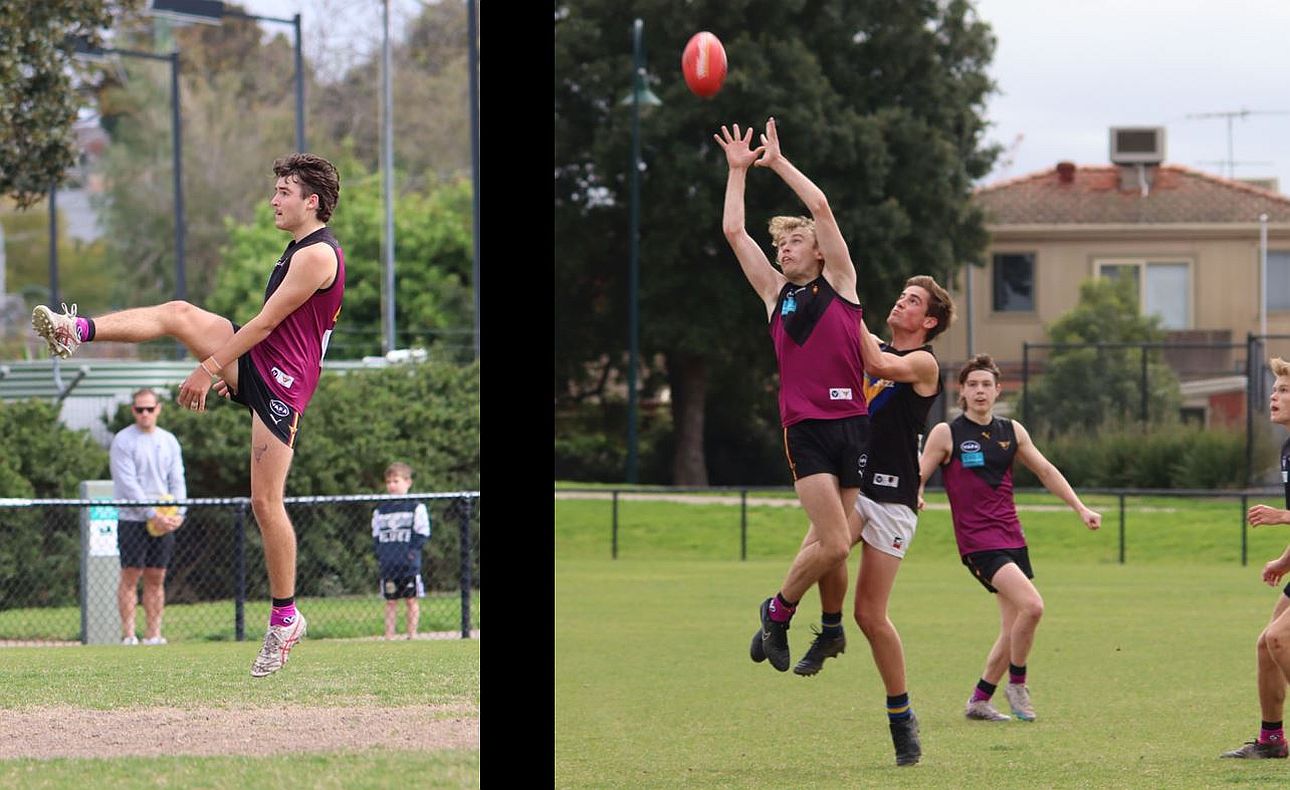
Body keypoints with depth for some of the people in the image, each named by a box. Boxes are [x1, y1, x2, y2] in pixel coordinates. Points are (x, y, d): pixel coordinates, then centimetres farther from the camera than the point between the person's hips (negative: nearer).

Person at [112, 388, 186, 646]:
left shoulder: (169, 441, 12)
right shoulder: (123, 441, -4)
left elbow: (177, 480, 10)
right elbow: (128, 483, -11)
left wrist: (178, 513, -7)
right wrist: (152, 514, -18)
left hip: (163, 522, 4)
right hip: (132, 519, -4)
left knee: (156, 578, 5)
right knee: (130, 576, -5)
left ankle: (153, 633, 7)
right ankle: (128, 633, -5)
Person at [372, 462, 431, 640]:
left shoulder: (416, 507, 0)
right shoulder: (381, 510, 13)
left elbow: (422, 535, -4)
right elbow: (376, 536, 15)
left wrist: (411, 552, -13)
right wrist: (379, 554, 2)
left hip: (409, 565, -4)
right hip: (388, 564, 4)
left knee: (411, 599, 0)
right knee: (390, 601, 6)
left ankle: (412, 635, 5)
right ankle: (389, 636, 8)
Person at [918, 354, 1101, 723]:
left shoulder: (1012, 431, 11)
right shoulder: (946, 434, -3)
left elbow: (1046, 470, 21)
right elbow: (917, 477, -1)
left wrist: (1080, 508, 17)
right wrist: (913, 500, -24)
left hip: (1012, 537, 6)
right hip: (977, 540, -6)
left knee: (1014, 631, 5)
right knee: (1031, 606, -23)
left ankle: (979, 700, 19)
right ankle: (1017, 683, -5)